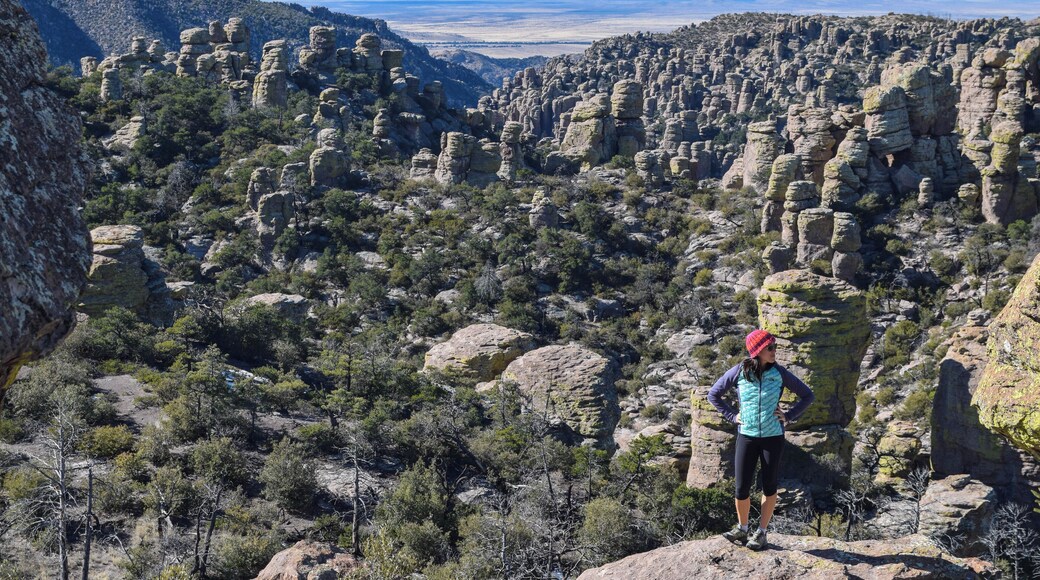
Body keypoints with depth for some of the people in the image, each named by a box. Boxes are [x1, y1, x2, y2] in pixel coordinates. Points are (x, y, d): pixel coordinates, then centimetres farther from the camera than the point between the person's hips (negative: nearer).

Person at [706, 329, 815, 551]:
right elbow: (713, 394, 7)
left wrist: (789, 416, -3)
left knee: (769, 487, 8)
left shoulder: (779, 373, -6)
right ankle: (742, 529, 24)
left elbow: (807, 395, 5)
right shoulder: (739, 372, -6)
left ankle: (761, 532, 23)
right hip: (746, 436, 0)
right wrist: (732, 415, 0)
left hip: (773, 438, 0)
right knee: (742, 489, 1)